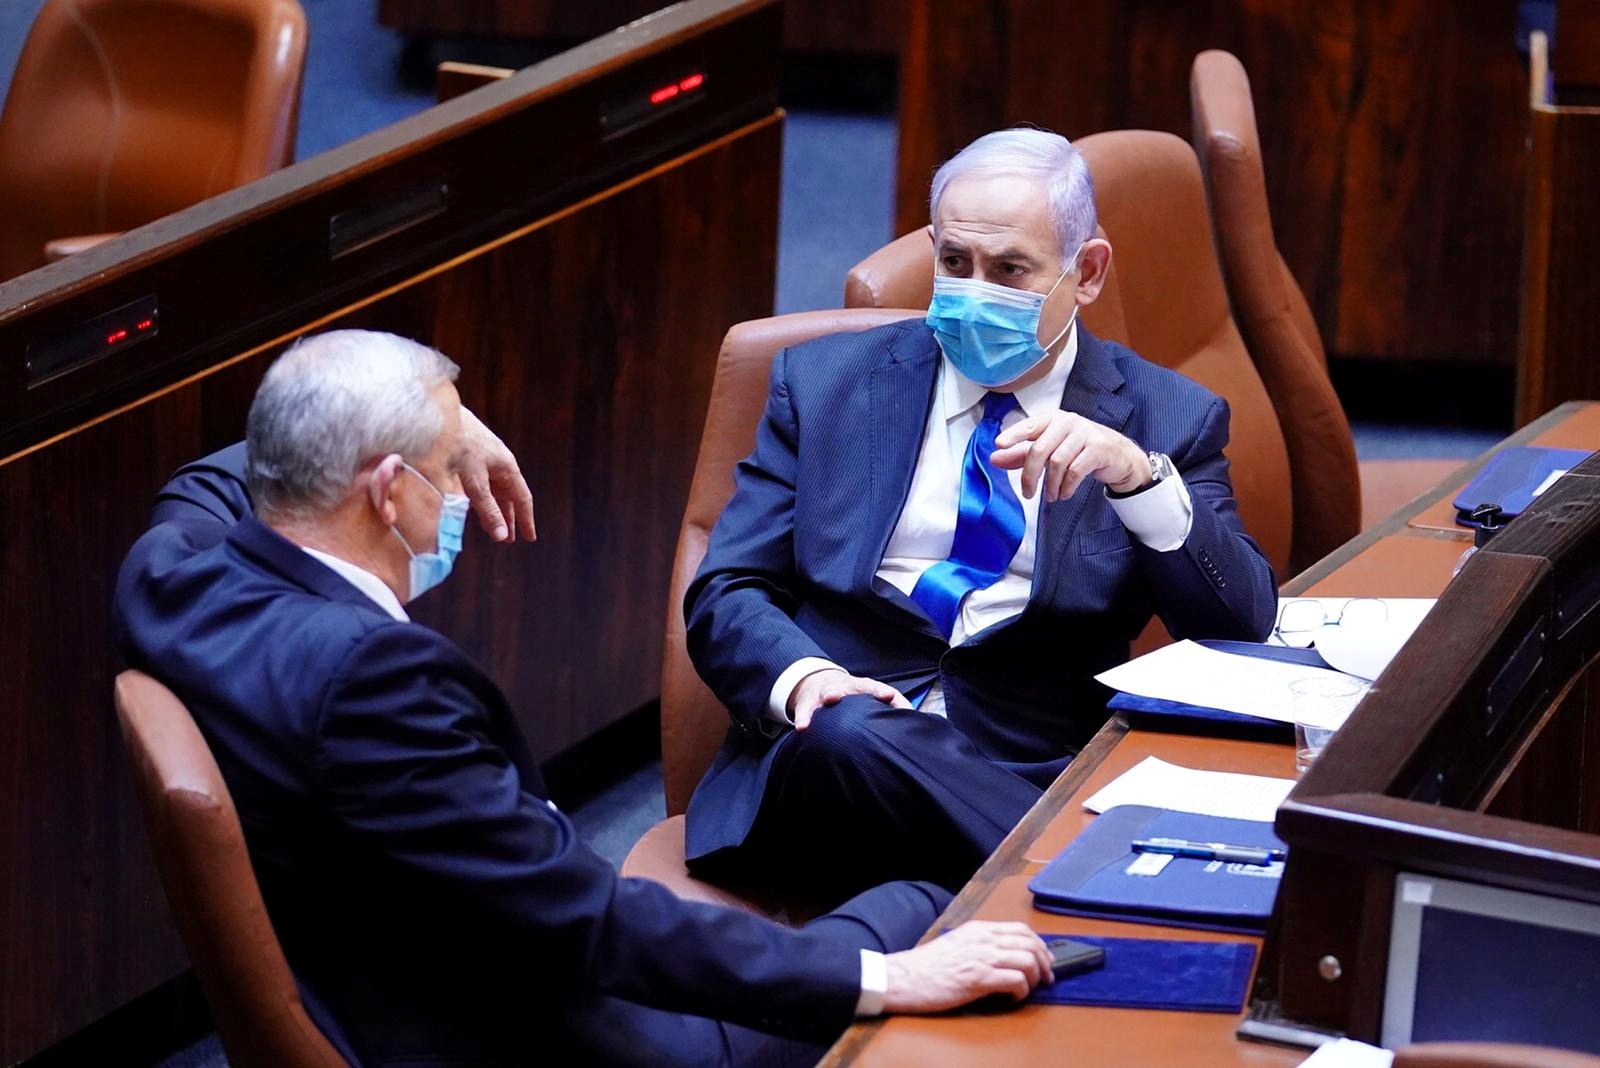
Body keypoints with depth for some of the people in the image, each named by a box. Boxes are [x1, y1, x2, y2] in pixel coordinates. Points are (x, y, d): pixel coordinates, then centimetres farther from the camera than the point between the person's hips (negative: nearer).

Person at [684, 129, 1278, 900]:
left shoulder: (1167, 420, 13)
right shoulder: (825, 381, 16)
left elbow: (1244, 630, 2)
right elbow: (725, 593, 9)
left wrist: (1136, 477, -15)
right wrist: (802, 677, -15)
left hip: (1031, 776, -2)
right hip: (823, 753, 2)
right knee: (847, 734, -36)